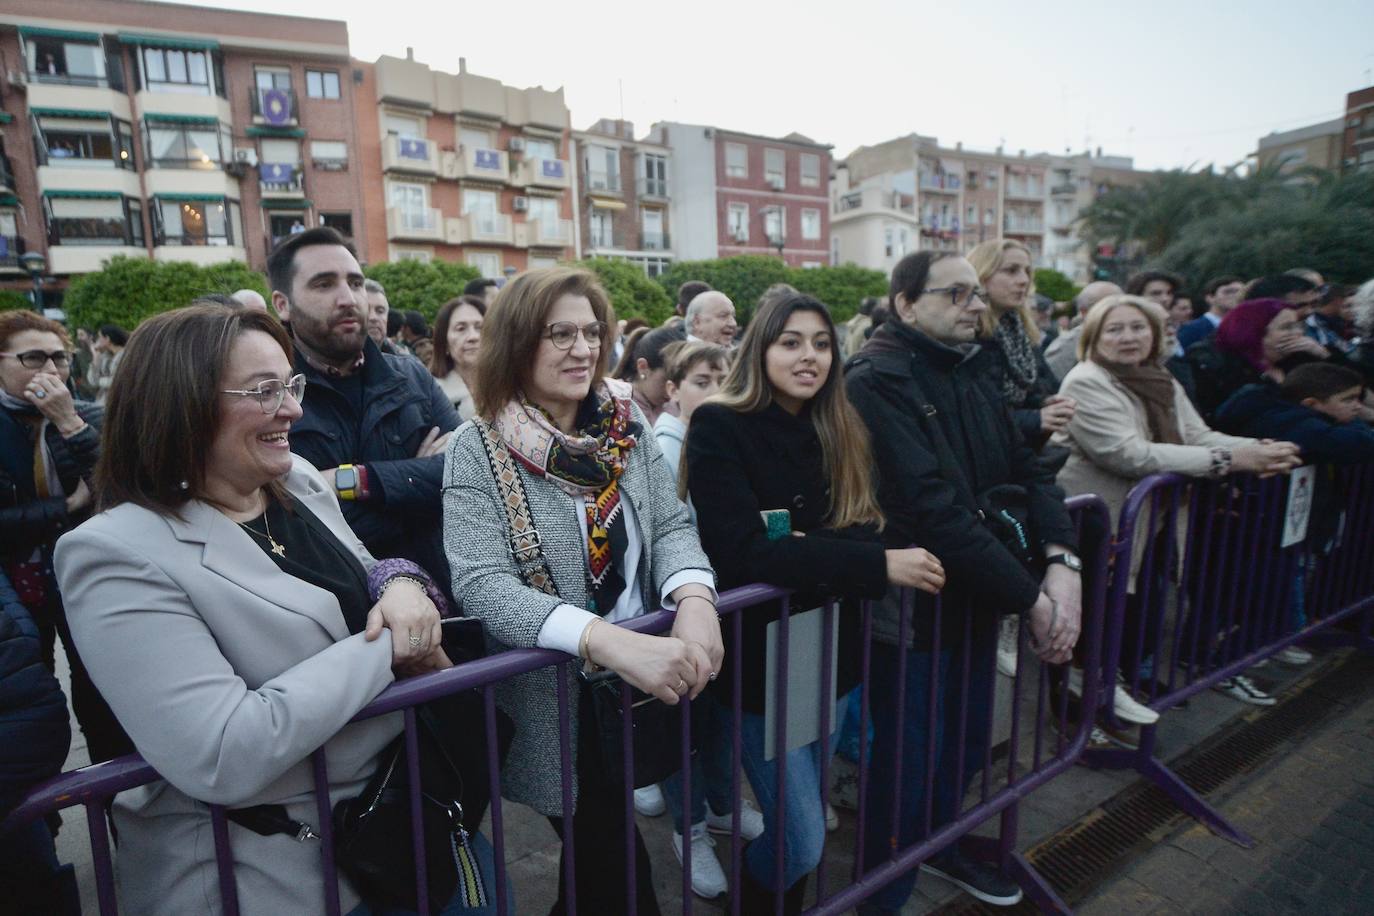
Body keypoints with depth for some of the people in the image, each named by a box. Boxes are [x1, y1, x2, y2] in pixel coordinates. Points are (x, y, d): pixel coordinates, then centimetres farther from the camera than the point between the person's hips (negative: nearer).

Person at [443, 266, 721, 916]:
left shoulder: (627, 423, -2)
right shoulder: (479, 448, -14)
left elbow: (672, 525, -3)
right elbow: (482, 586, -24)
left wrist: (695, 602, -26)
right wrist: (610, 641, -38)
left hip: (643, 687, 5)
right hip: (555, 699, -4)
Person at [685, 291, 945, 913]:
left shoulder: (841, 432, 5)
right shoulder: (719, 427, -15)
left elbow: (872, 531, -2)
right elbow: (739, 552, -25)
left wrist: (805, 547, -24)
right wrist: (879, 565, -26)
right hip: (759, 656, -5)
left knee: (799, 822, 19)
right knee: (802, 840, 2)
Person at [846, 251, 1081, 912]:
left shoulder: (971, 374, 8)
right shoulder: (875, 382, -20)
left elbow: (1027, 469, 3)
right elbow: (933, 508, -27)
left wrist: (1061, 561, -14)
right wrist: (1031, 596, -22)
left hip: (977, 598, 8)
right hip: (911, 608, -8)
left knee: (968, 740, 24)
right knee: (908, 765, 6)